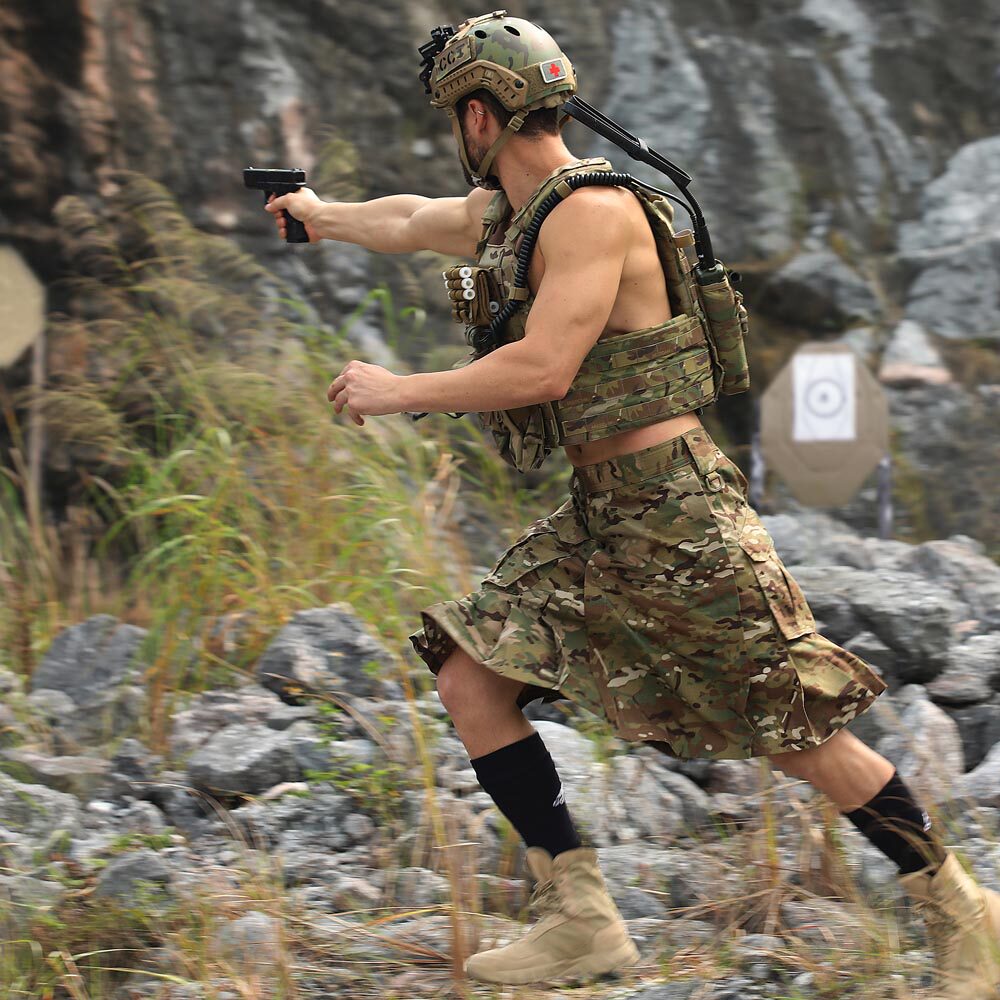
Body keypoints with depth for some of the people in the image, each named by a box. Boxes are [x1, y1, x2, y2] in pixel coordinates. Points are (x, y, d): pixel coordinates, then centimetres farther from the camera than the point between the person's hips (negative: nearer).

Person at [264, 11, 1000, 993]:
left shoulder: (592, 211, -16)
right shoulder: (510, 208, 12)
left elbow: (544, 366, -24)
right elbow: (411, 221, 33)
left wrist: (397, 390, -14)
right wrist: (320, 214, 48)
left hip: (676, 509, -9)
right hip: (597, 517, 9)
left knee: (801, 734, -6)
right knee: (468, 670, 2)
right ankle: (580, 917, 2)